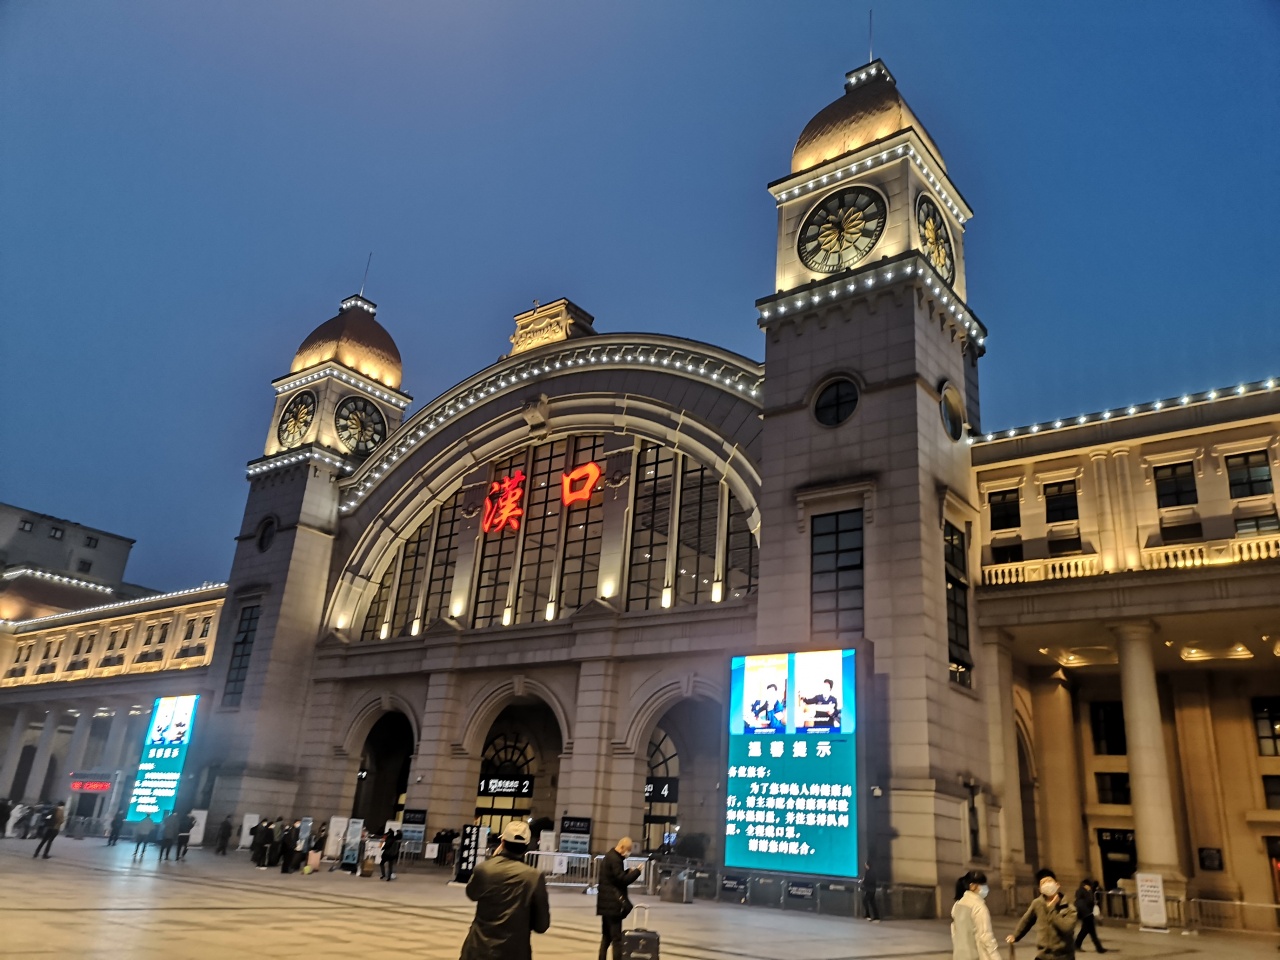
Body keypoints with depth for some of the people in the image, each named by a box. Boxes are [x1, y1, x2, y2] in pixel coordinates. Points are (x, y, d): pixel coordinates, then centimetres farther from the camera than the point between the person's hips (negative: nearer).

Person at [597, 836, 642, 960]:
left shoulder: (609, 857, 15)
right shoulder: (615, 859, -18)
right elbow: (622, 880, -20)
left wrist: (628, 872, 8)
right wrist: (637, 872, -10)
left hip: (606, 903, 10)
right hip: (613, 903, -10)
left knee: (606, 936, 14)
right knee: (617, 937, -6)